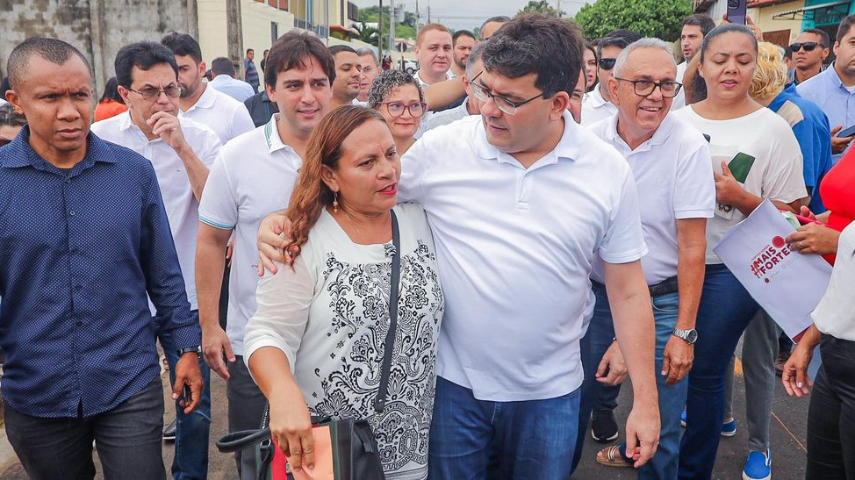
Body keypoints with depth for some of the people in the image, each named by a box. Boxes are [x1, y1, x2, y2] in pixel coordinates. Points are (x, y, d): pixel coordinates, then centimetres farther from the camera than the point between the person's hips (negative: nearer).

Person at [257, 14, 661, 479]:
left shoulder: (610, 171, -7)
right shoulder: (441, 149, -9)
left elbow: (628, 291, -2)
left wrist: (645, 399, -1)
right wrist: (282, 220, -12)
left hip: (549, 392, 1)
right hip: (454, 383, 0)